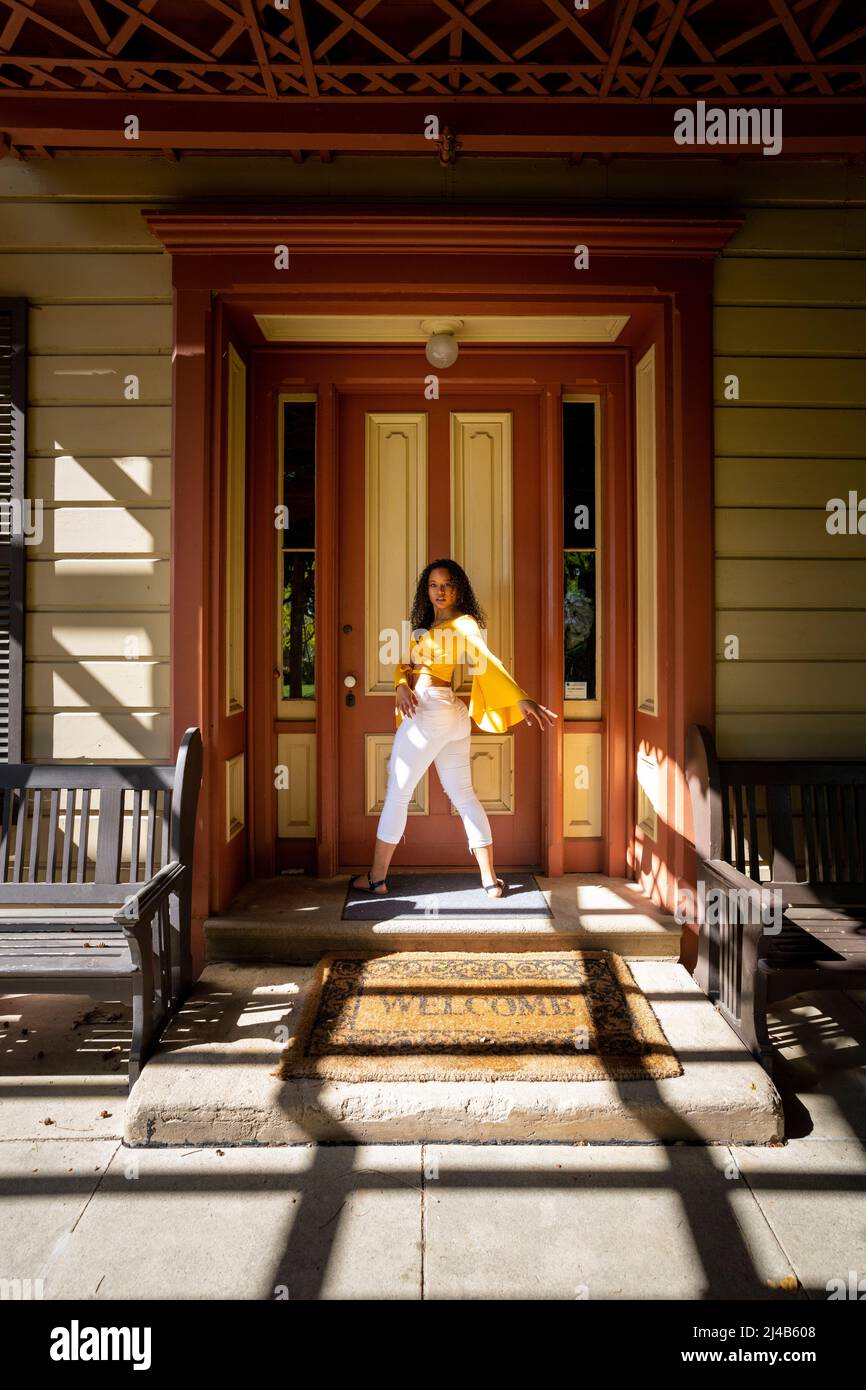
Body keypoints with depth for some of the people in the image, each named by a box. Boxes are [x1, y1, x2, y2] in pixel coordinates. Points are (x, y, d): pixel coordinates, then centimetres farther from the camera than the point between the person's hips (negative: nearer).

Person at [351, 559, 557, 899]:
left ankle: (376, 878, 15)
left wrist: (521, 698, -35)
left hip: (430, 712, -9)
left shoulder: (463, 624, -8)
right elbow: (404, 663, 12)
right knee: (464, 795, 9)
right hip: (454, 716, 9)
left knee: (397, 793, 3)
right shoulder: (427, 624, 17)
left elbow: (488, 661, -22)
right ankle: (491, 880, 12)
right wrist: (402, 685, -11)